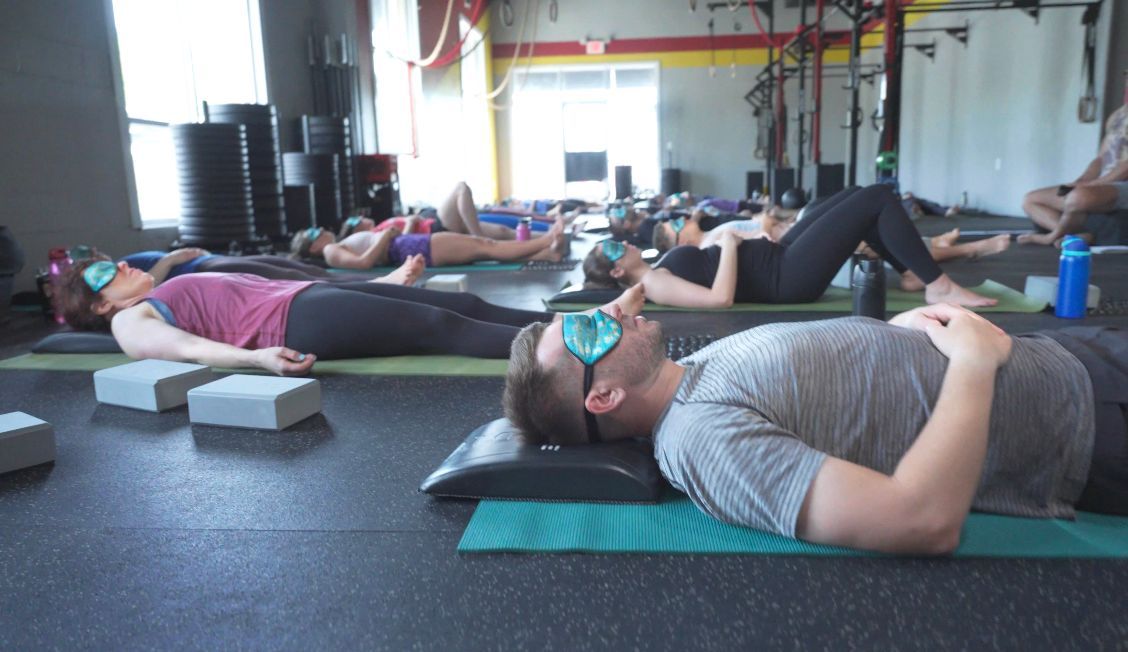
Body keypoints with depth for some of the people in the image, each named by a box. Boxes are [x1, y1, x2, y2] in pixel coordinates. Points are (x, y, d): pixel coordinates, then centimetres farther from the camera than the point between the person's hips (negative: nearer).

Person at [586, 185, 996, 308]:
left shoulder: (658, 272, 11)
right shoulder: (655, 285, -17)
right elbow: (721, 298, -30)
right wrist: (729, 243, -19)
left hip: (778, 256, 10)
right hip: (787, 277, -10)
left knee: (858, 196, 15)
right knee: (879, 199, -10)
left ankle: (913, 275, 22)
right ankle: (939, 288, -1)